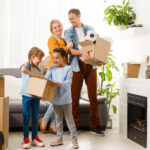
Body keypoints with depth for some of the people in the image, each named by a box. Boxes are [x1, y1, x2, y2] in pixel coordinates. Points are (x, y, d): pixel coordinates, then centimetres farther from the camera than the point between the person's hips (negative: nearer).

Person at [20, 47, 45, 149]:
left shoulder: (39, 69, 11)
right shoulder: (27, 65, -6)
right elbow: (23, 69, -31)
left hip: (36, 96, 5)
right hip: (27, 95, -5)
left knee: (35, 117, 11)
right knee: (26, 117, 2)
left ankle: (35, 137, 22)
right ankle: (26, 139, 11)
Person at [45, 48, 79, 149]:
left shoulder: (68, 68, -8)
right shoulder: (52, 68, 5)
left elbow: (69, 81, -18)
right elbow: (46, 78, -3)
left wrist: (60, 83, -35)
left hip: (66, 99, -4)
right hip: (55, 99, 4)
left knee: (69, 119, 3)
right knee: (58, 119, 15)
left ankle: (74, 139, 12)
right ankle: (59, 139, 26)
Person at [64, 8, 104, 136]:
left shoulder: (90, 29, 12)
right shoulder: (68, 32, 7)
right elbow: (69, 49, -6)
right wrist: (81, 52, -24)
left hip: (90, 65, 2)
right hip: (77, 66, -1)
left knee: (93, 96, 4)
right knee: (75, 97, 1)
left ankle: (95, 126, 12)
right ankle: (74, 126, 12)